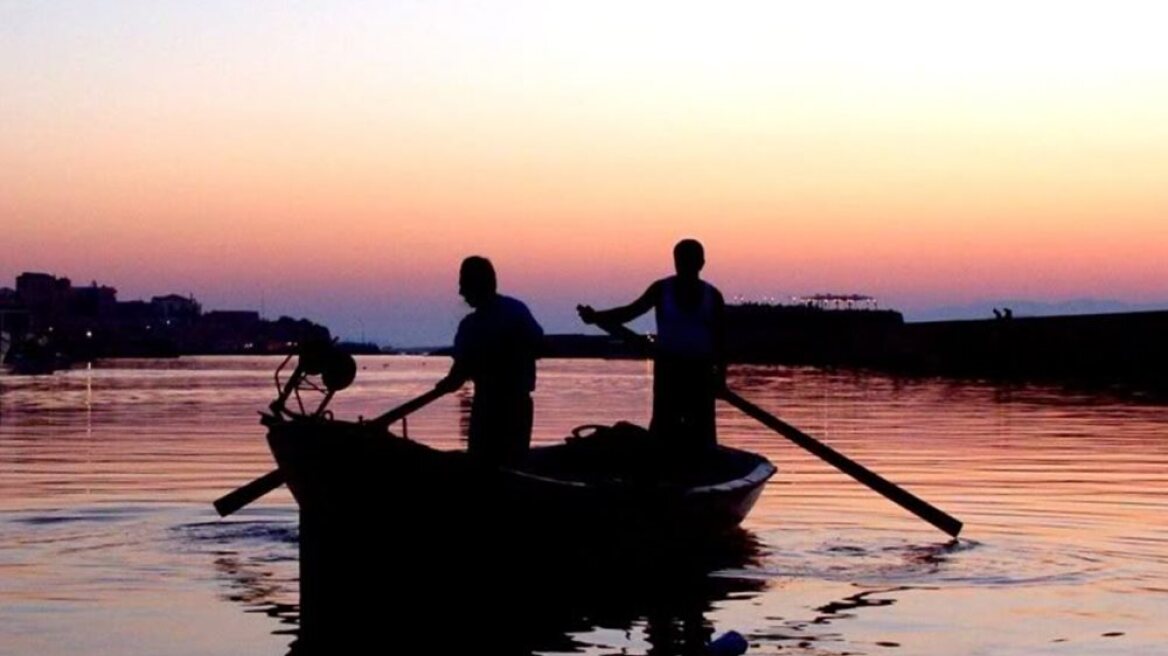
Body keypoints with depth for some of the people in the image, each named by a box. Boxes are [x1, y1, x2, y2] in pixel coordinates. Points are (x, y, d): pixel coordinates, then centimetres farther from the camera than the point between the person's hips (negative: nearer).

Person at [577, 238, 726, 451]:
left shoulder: (712, 296, 5)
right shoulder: (662, 289, 0)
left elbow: (720, 339, 6)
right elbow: (631, 311, -12)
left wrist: (720, 373, -3)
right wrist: (596, 316, -28)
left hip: (701, 371, 2)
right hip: (668, 369, -1)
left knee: (701, 431, 0)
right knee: (664, 426, -9)